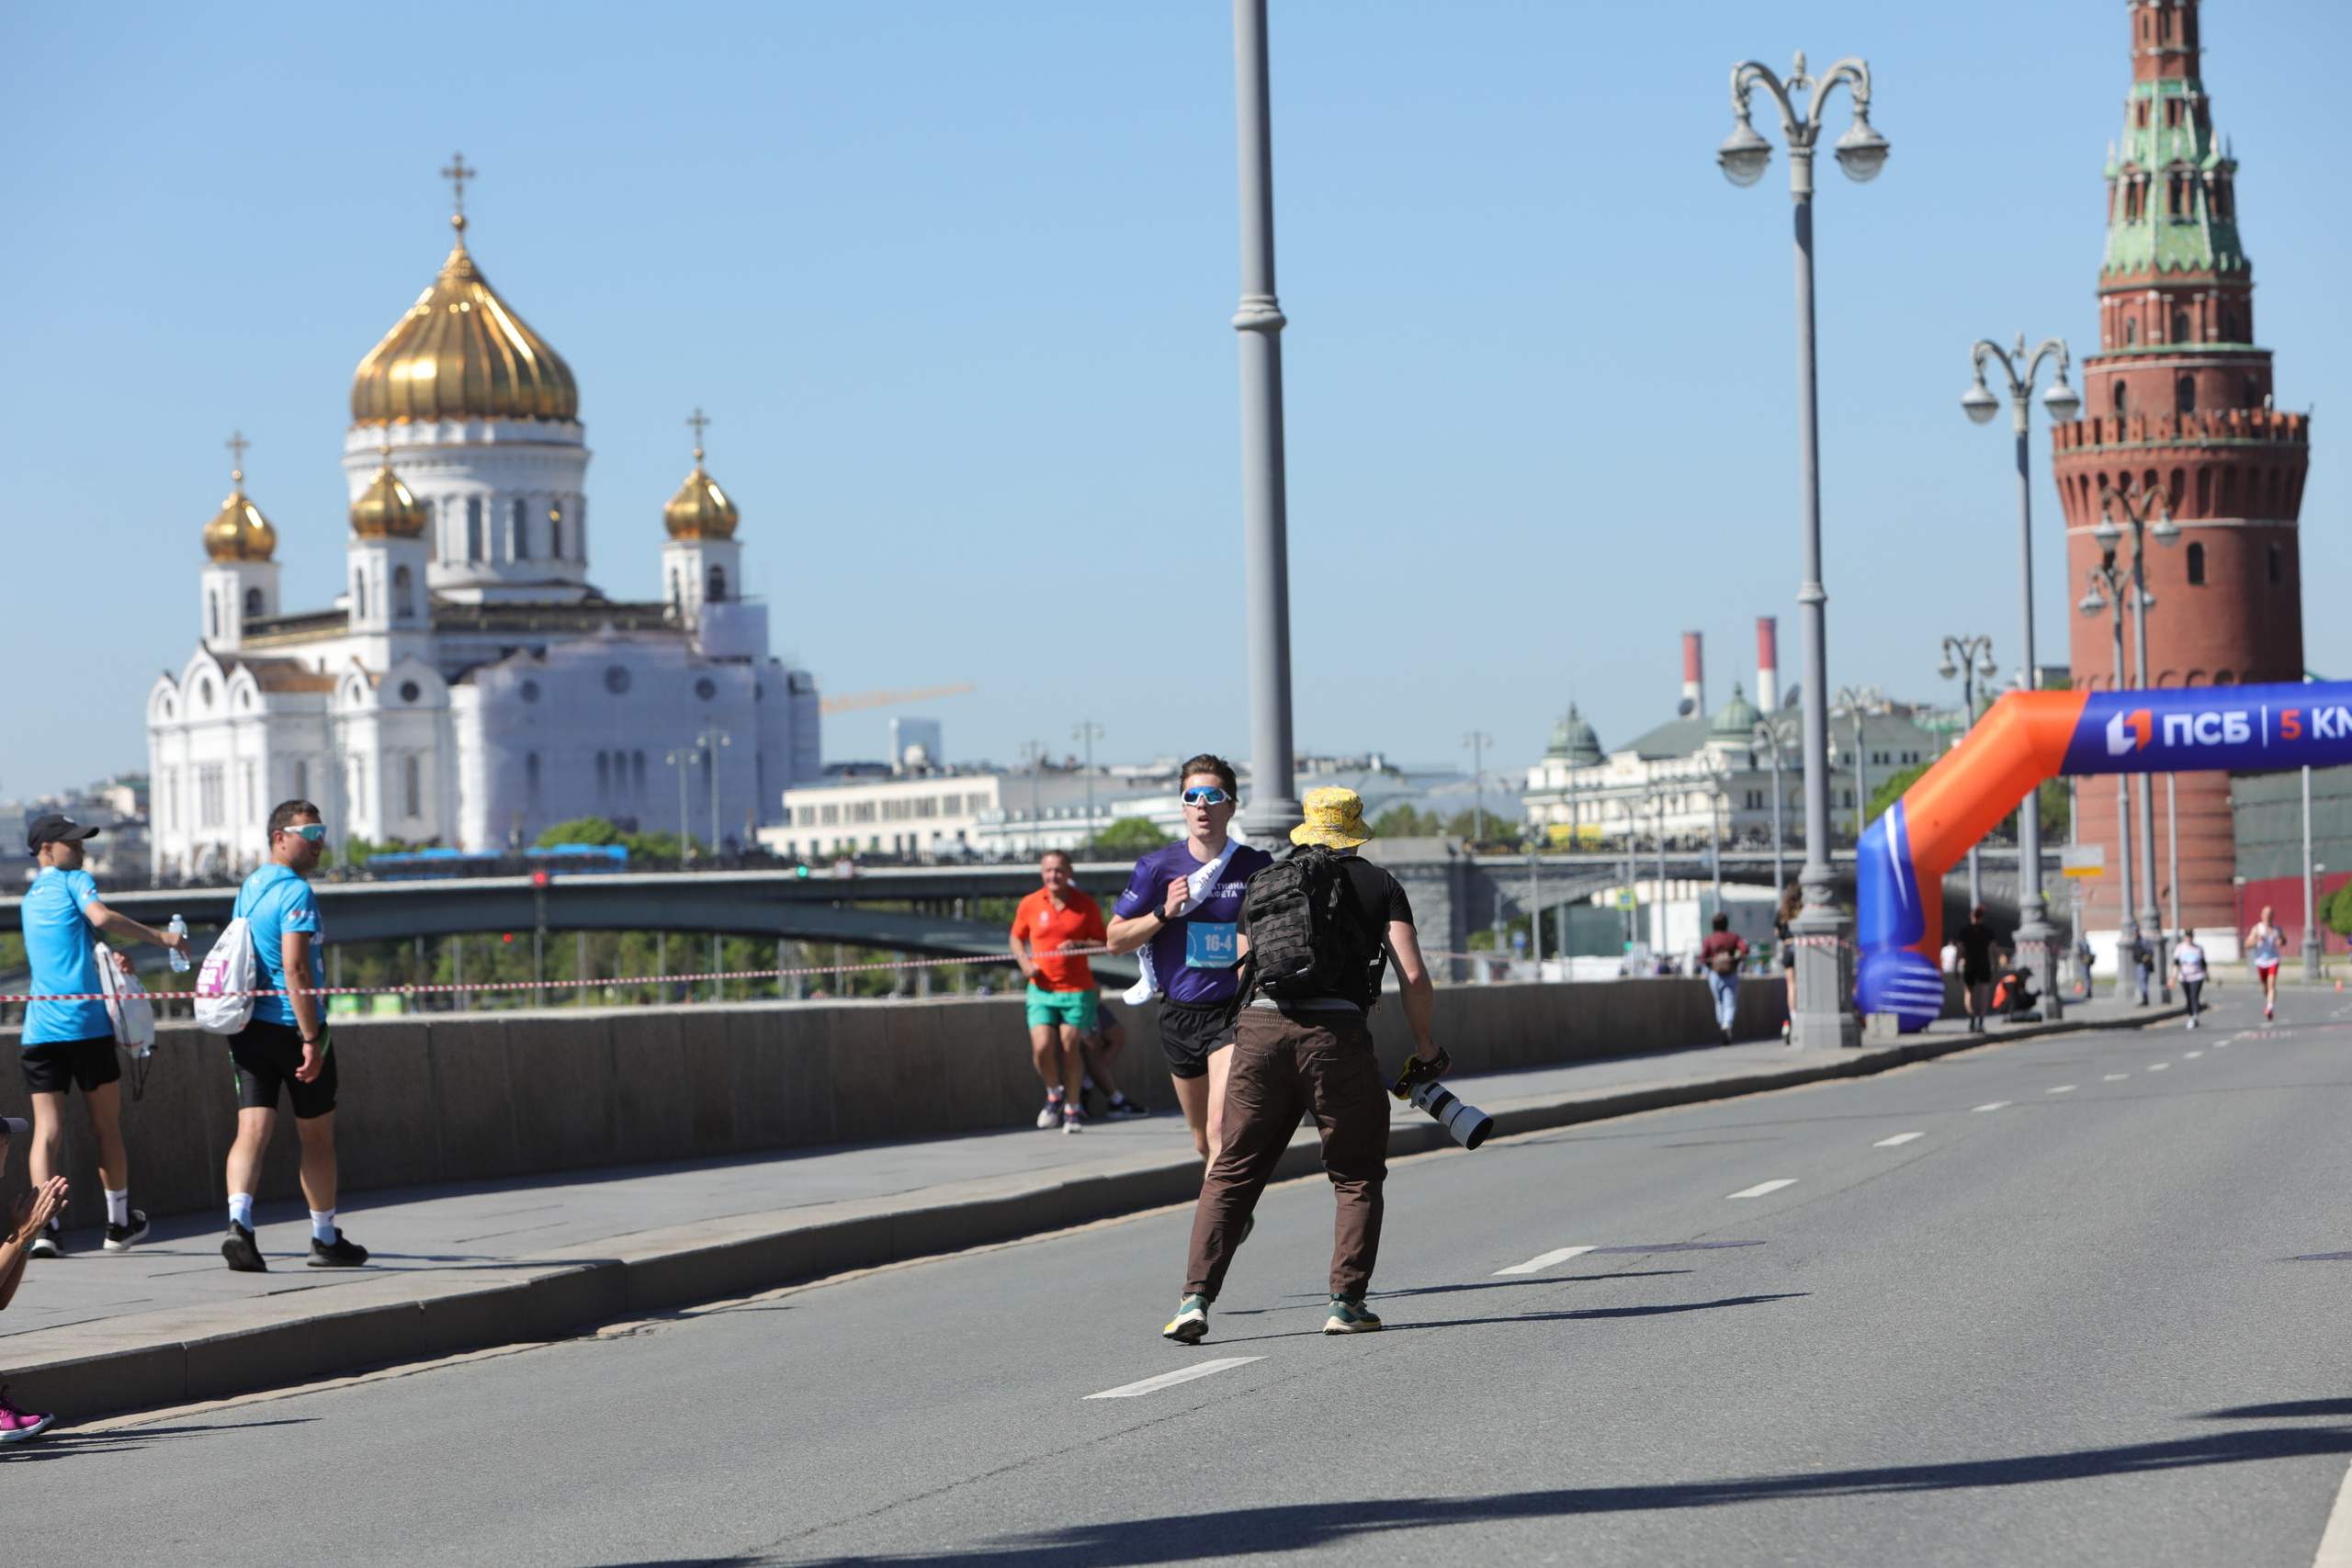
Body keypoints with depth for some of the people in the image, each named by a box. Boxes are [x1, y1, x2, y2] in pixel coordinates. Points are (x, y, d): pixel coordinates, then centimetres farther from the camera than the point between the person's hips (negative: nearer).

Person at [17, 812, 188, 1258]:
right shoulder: (75, 881, 0)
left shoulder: (30, 898, 21)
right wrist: (159, 937, -19)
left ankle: (45, 1225, -17)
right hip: (86, 1024, -5)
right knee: (105, 1126, 9)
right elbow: (100, 916, -19)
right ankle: (120, 1223, 18)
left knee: (47, 1129, -2)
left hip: (40, 1031, 5)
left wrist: (103, 958, 31)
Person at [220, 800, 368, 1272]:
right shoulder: (296, 892, -14)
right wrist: (311, 1038, -22)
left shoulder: (249, 887, 14)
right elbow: (295, 968, -22)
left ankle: (238, 1223, -24)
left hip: (248, 1028, 7)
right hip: (292, 1027, -7)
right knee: (317, 1135, 9)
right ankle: (325, 1238, 20)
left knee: (252, 1130, -3)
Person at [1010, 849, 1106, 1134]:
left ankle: (1072, 1109, 16)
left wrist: (1079, 945, -17)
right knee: (1042, 1048, -13)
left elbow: (1102, 943, 3)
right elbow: (1017, 937, 14)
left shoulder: (1086, 906, -2)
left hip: (1076, 989, -1)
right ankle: (1054, 1094, 16)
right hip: (1041, 989, 1)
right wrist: (1025, 963, -5)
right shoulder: (1029, 904, 2)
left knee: (1069, 1048, -1)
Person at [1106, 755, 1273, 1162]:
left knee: (1221, 1128, -21)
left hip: (1233, 1013, -3)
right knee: (1203, 1140, 15)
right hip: (1179, 1014, 3)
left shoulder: (1257, 867, -2)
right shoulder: (1158, 867, -1)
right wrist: (1165, 912, -12)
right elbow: (1115, 939, 3)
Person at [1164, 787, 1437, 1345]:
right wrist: (1424, 1049, 18)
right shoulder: (1379, 884, 15)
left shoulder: (1260, 885, 24)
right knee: (1357, 1177, 14)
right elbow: (1414, 978, 5)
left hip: (1258, 1028, 2)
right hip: (1336, 1033, -2)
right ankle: (1346, 1301, 4)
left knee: (1231, 1174, 10)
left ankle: (1196, 1298, -2)